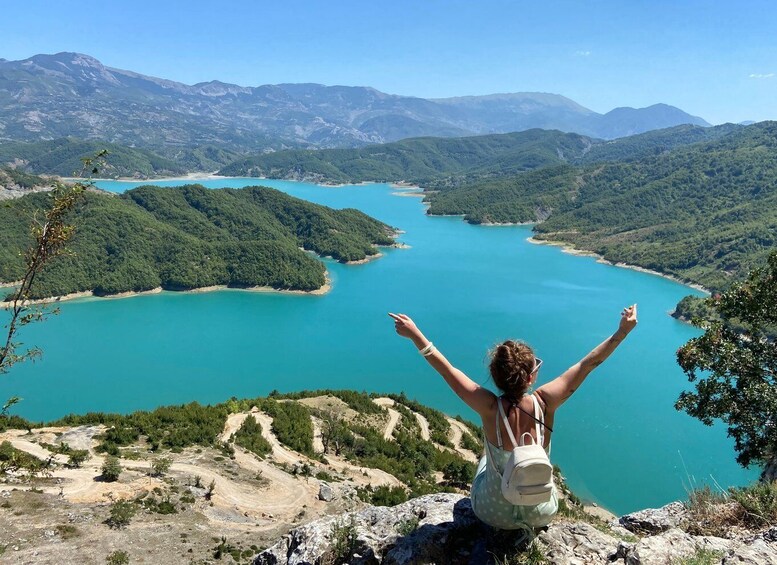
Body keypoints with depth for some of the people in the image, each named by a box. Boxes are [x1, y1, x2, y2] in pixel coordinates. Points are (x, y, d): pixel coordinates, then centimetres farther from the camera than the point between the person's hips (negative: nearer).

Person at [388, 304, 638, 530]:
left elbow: (447, 370, -21)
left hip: (494, 514, -1)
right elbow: (587, 364, -17)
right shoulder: (544, 402, -26)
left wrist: (414, 334, -15)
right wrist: (622, 331, -11)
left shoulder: (490, 408, -28)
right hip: (542, 514, 1)